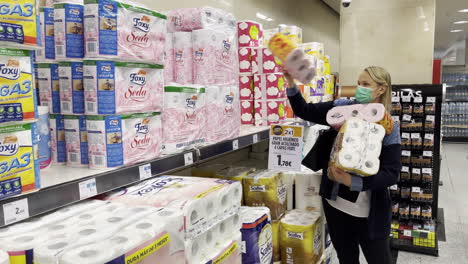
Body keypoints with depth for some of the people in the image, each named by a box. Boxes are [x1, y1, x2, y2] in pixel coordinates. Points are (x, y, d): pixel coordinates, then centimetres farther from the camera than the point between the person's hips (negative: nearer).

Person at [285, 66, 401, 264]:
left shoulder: (389, 126, -9)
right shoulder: (343, 107, -2)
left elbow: (391, 174, -16)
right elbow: (305, 111, 1)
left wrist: (352, 181, -28)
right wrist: (291, 84, -14)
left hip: (369, 212, -2)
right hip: (335, 203, 3)